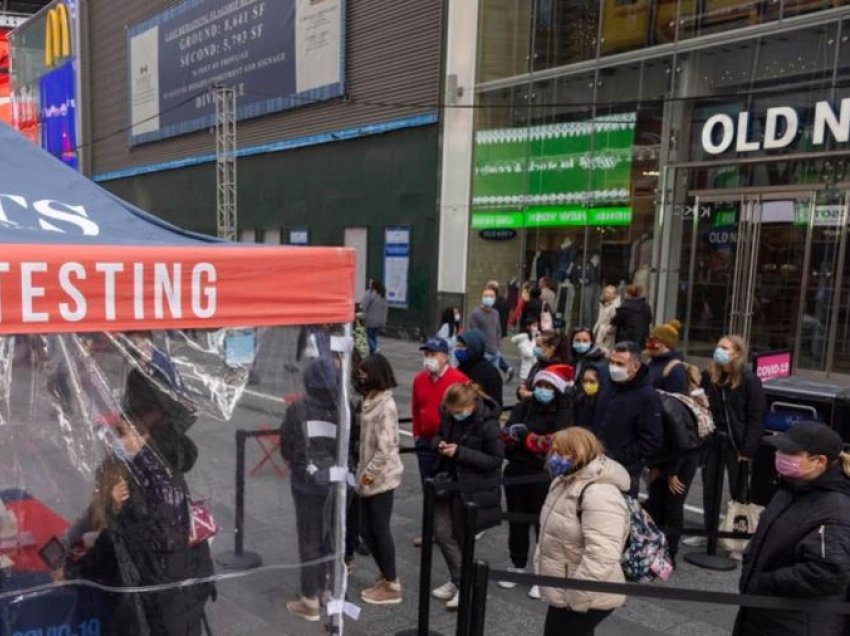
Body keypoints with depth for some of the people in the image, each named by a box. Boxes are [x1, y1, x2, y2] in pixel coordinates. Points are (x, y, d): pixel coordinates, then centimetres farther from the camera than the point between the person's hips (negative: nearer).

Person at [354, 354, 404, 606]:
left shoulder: (386, 406, -19)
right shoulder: (371, 401, 9)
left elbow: (385, 448, -23)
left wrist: (369, 473, -16)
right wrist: (363, 472, 12)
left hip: (381, 478, -9)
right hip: (368, 478, 9)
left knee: (380, 530, 2)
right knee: (367, 530, 15)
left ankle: (391, 586, 17)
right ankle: (385, 577, 31)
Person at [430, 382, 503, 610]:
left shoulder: (487, 423, -21)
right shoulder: (448, 415, -4)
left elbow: (496, 459, -18)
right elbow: (438, 435, 14)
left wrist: (460, 452, -25)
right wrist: (439, 443, -12)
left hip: (472, 487, -6)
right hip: (449, 480, 6)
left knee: (461, 536, 5)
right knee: (441, 532, 6)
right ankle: (458, 580, 25)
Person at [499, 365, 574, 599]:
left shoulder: (564, 412, -7)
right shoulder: (524, 406, 4)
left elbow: (555, 444, -18)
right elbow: (506, 435, -3)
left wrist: (525, 435, -17)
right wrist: (513, 434, -24)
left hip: (546, 476, -4)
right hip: (517, 471, 4)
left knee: (544, 524, 2)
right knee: (517, 521, 16)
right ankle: (517, 565, 35)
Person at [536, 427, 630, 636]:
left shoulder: (599, 494, -28)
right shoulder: (566, 481, 7)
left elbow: (601, 558, -33)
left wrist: (575, 598, -27)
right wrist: (541, 565, 17)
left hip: (585, 599, -10)